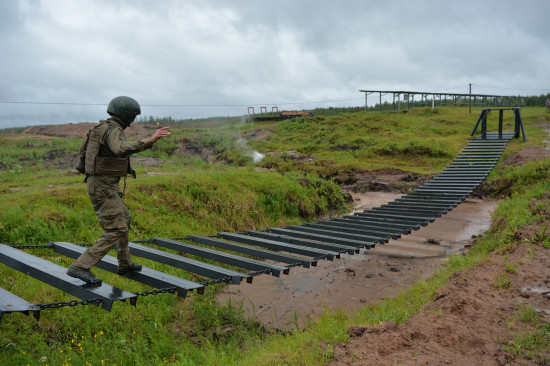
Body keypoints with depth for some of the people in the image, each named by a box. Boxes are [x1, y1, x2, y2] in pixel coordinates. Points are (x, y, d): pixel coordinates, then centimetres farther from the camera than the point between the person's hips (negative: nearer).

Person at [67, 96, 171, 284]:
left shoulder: (101, 128, 13)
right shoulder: (113, 130, -18)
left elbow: (84, 150, 26)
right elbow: (121, 149, -42)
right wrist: (149, 141, -46)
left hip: (98, 184, 10)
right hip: (104, 188, -10)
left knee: (124, 220, 22)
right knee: (116, 230, -11)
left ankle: (125, 263, 33)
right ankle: (80, 267, -13)